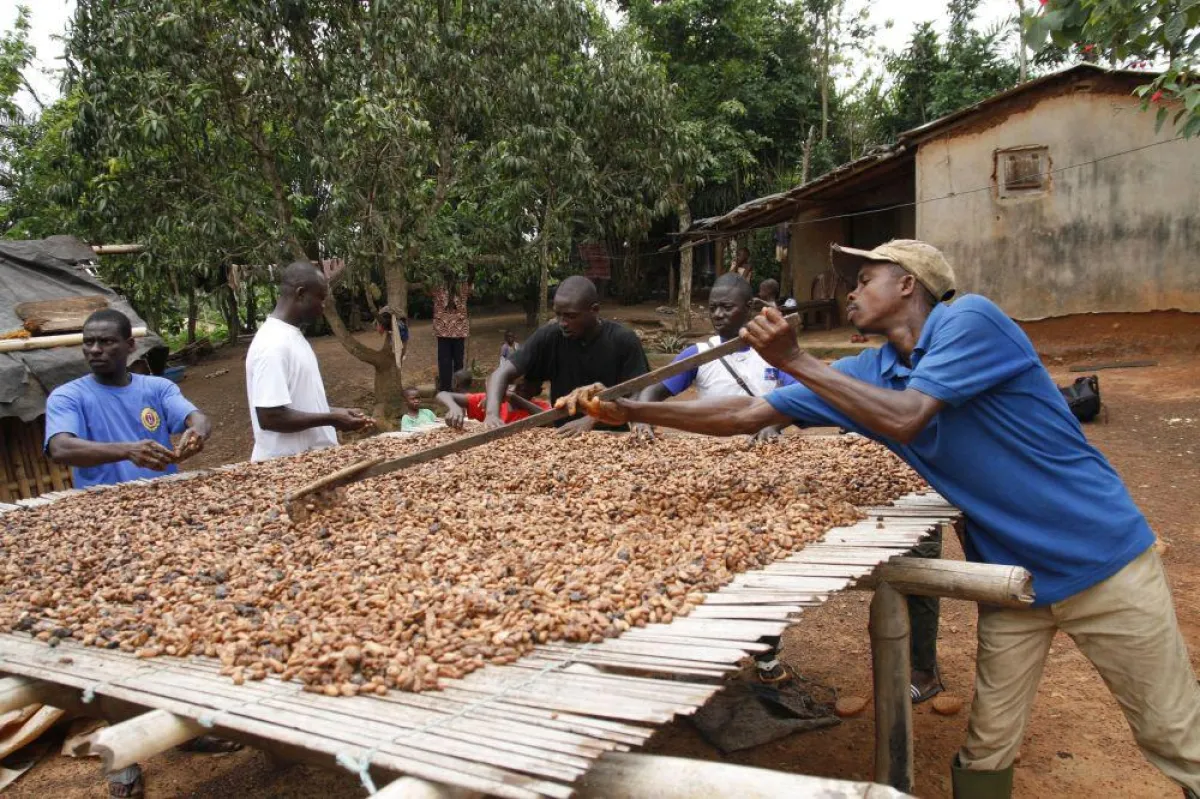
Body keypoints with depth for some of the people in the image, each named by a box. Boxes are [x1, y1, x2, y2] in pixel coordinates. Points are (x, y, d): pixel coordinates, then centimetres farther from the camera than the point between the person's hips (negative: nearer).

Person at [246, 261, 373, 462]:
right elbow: (269, 417, -25)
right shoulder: (273, 344, -20)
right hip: (287, 464, -9)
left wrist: (333, 413, 7)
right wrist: (330, 419, -18)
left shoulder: (292, 335, 10)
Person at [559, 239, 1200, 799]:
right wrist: (629, 411, -6)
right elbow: (746, 414, -1)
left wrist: (794, 361, -23)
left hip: (1101, 558, -5)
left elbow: (905, 419, -29)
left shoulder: (971, 320, -17)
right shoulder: (867, 373, 1)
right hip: (1010, 572, 5)